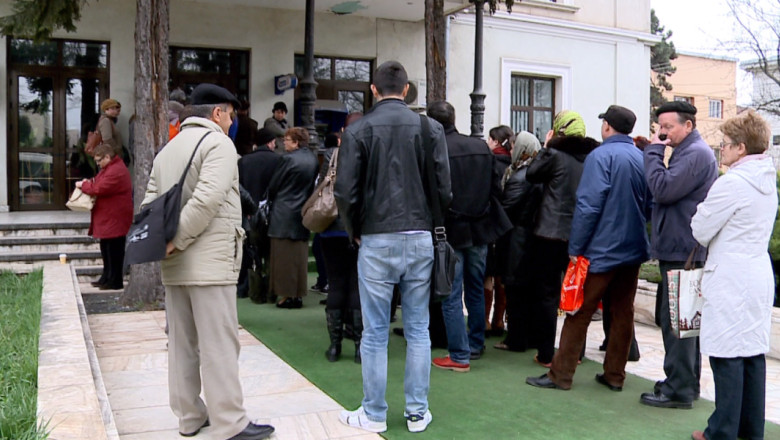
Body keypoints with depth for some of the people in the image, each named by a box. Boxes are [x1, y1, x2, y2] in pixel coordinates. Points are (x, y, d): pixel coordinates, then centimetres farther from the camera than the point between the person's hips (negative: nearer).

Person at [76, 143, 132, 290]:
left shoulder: (116, 171, -21)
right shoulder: (108, 168, 16)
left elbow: (99, 189, -24)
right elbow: (100, 183, 27)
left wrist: (83, 185, -9)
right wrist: (89, 182, 5)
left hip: (114, 219, -11)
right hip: (107, 218, 11)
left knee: (114, 250, -4)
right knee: (106, 249, 17)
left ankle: (115, 281, 3)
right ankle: (106, 278, 27)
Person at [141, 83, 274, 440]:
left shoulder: (168, 149, 19)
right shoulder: (218, 143, -7)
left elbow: (149, 204, 12)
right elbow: (207, 199, -21)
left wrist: (163, 240, 2)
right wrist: (177, 240, -15)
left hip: (175, 265, 8)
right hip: (210, 262, -8)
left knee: (182, 343, 12)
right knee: (219, 344, -5)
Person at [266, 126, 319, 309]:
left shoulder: (288, 159, -14)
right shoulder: (313, 160, 4)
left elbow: (273, 186, -6)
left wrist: (271, 200, 12)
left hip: (284, 213, -6)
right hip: (304, 212, 6)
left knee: (284, 256, 1)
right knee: (300, 256, 10)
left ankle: (286, 294, 2)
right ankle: (298, 295, 14)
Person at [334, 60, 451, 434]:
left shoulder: (358, 130, -3)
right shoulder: (430, 128, 2)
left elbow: (345, 191, -7)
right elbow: (444, 187, -2)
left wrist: (355, 232, 9)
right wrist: (428, 224, 13)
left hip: (377, 240, -2)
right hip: (420, 239, 2)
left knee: (375, 333, 6)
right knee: (418, 330, 11)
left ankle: (374, 415, 15)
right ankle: (418, 413, 18)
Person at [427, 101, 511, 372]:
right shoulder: (481, 147, 2)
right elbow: (496, 187, 6)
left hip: (450, 232, -5)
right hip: (480, 229, 6)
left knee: (451, 297, 3)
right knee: (476, 291, 18)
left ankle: (459, 356, 6)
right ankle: (476, 346, 29)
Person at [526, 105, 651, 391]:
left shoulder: (601, 156, -13)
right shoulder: (642, 158, 7)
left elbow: (588, 206, -17)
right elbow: (650, 204, 14)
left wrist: (575, 248, -12)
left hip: (602, 250, -6)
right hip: (633, 249, 7)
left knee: (579, 312, 0)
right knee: (623, 313, 11)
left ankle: (560, 374, 5)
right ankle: (615, 375, 19)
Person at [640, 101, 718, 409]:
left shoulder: (695, 153, -15)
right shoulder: (687, 152, 17)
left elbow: (663, 190, -21)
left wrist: (654, 151, -13)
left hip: (682, 250, -11)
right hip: (681, 248, 11)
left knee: (675, 319, -6)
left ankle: (678, 390, 2)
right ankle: (686, 381, 28)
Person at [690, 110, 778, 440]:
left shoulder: (732, 182, -15)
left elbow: (700, 231, -10)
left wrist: (703, 209, 7)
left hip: (731, 280, -9)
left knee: (727, 356, -2)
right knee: (753, 352, 13)